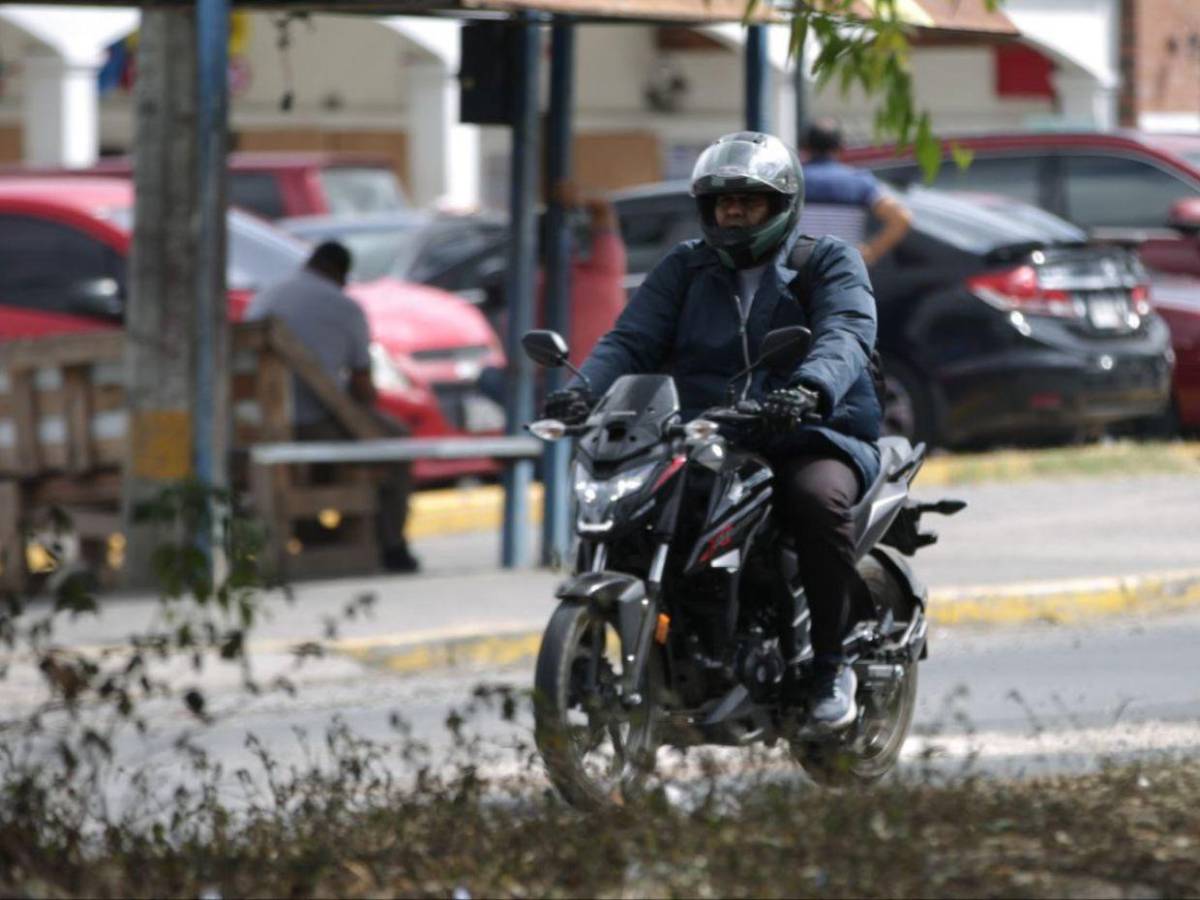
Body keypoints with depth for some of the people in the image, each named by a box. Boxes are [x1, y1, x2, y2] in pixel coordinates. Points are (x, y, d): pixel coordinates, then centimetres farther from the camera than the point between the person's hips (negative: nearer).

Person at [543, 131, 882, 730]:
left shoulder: (829, 263, 5)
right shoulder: (686, 268, 17)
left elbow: (845, 335, -15)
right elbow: (632, 339, 4)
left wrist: (811, 389, -38)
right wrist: (585, 389, -19)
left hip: (814, 438, -3)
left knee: (819, 499, -36)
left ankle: (831, 664, -21)